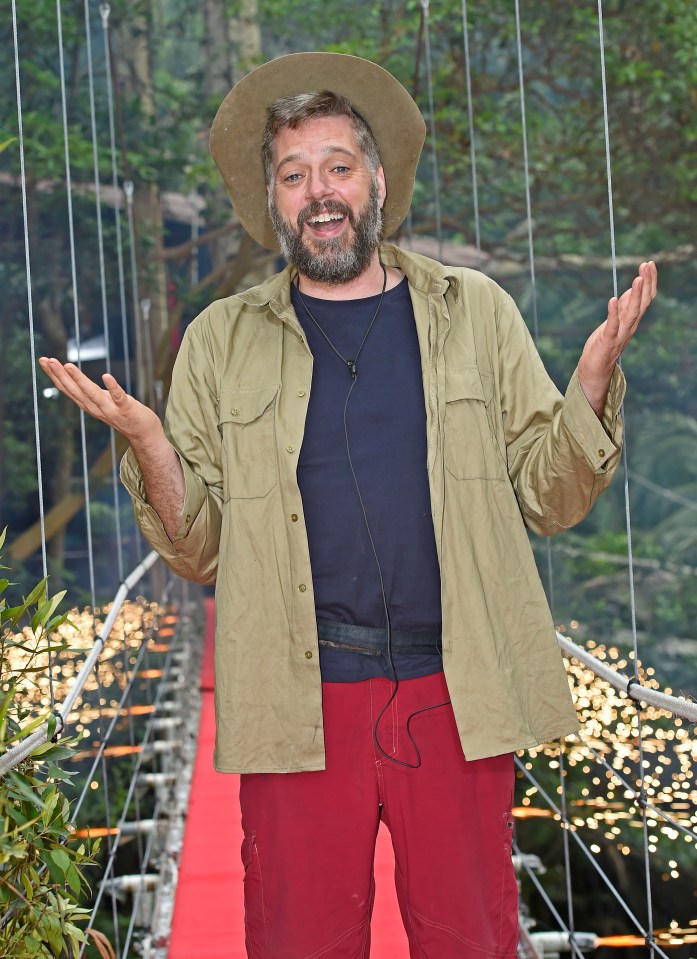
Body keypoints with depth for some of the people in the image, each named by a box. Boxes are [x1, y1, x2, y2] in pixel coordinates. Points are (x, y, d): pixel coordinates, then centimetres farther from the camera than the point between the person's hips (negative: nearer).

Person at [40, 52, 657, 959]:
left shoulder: (474, 311, 9)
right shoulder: (221, 341, 8)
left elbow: (548, 497, 8)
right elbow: (199, 552, 7)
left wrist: (593, 378, -8)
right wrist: (148, 445, -11)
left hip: (454, 695, 0)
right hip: (301, 705, 0)